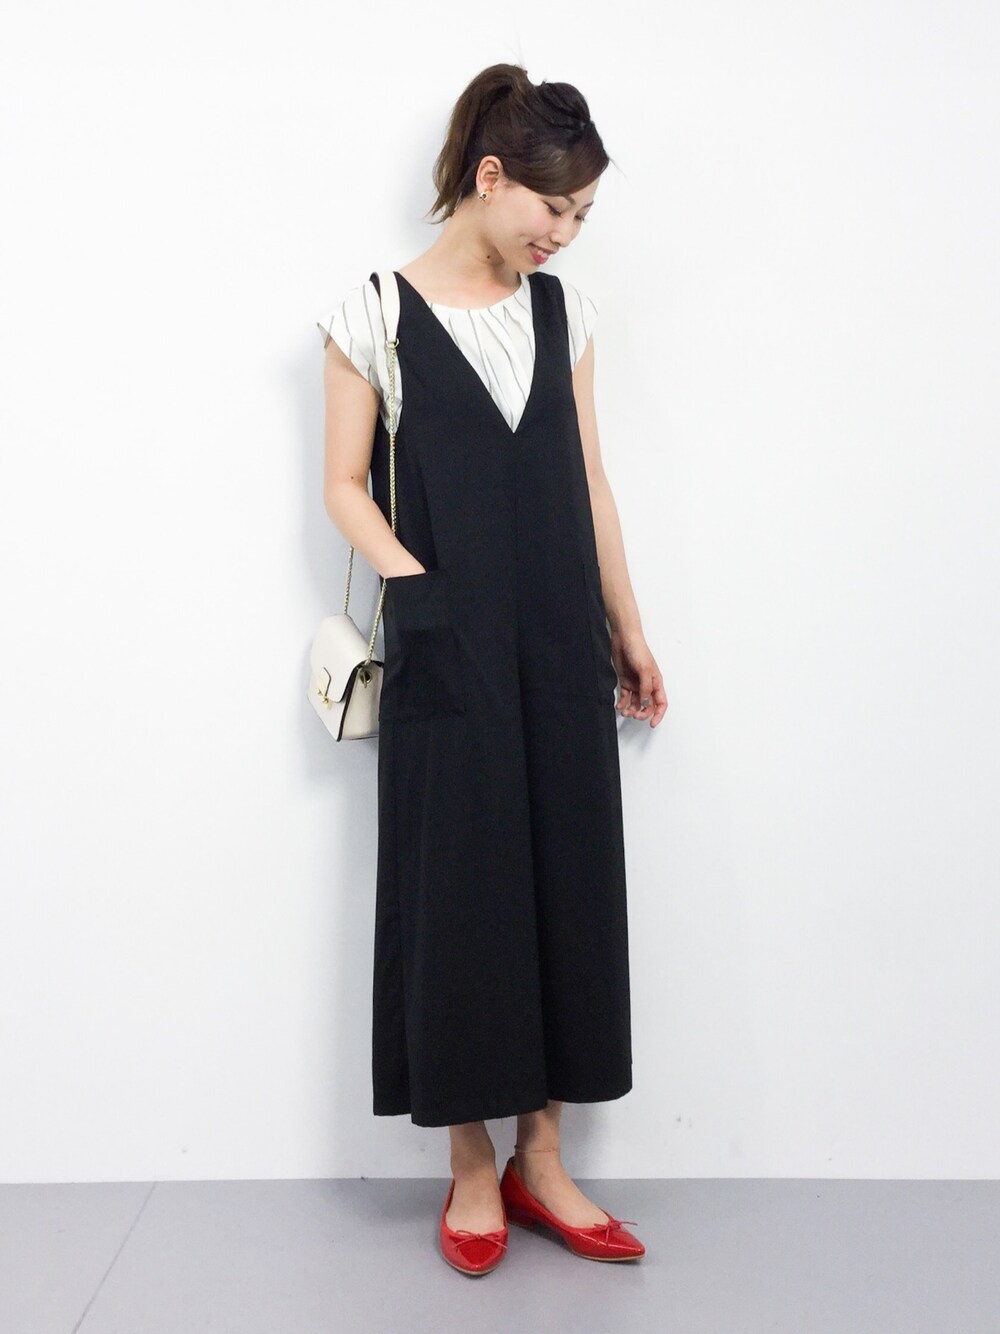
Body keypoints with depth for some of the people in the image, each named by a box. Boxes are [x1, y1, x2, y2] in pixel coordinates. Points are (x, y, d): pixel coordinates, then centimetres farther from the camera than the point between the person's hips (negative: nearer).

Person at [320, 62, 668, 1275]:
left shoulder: (565, 312, 11)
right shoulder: (375, 314, -1)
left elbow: (588, 483, 14)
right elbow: (347, 485, 0)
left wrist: (627, 631, 14)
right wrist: (425, 592, -13)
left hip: (561, 652, 5)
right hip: (449, 660, -4)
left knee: (568, 886, 6)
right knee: (459, 890, 2)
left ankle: (539, 1161, 20)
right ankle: (472, 1168, 18)